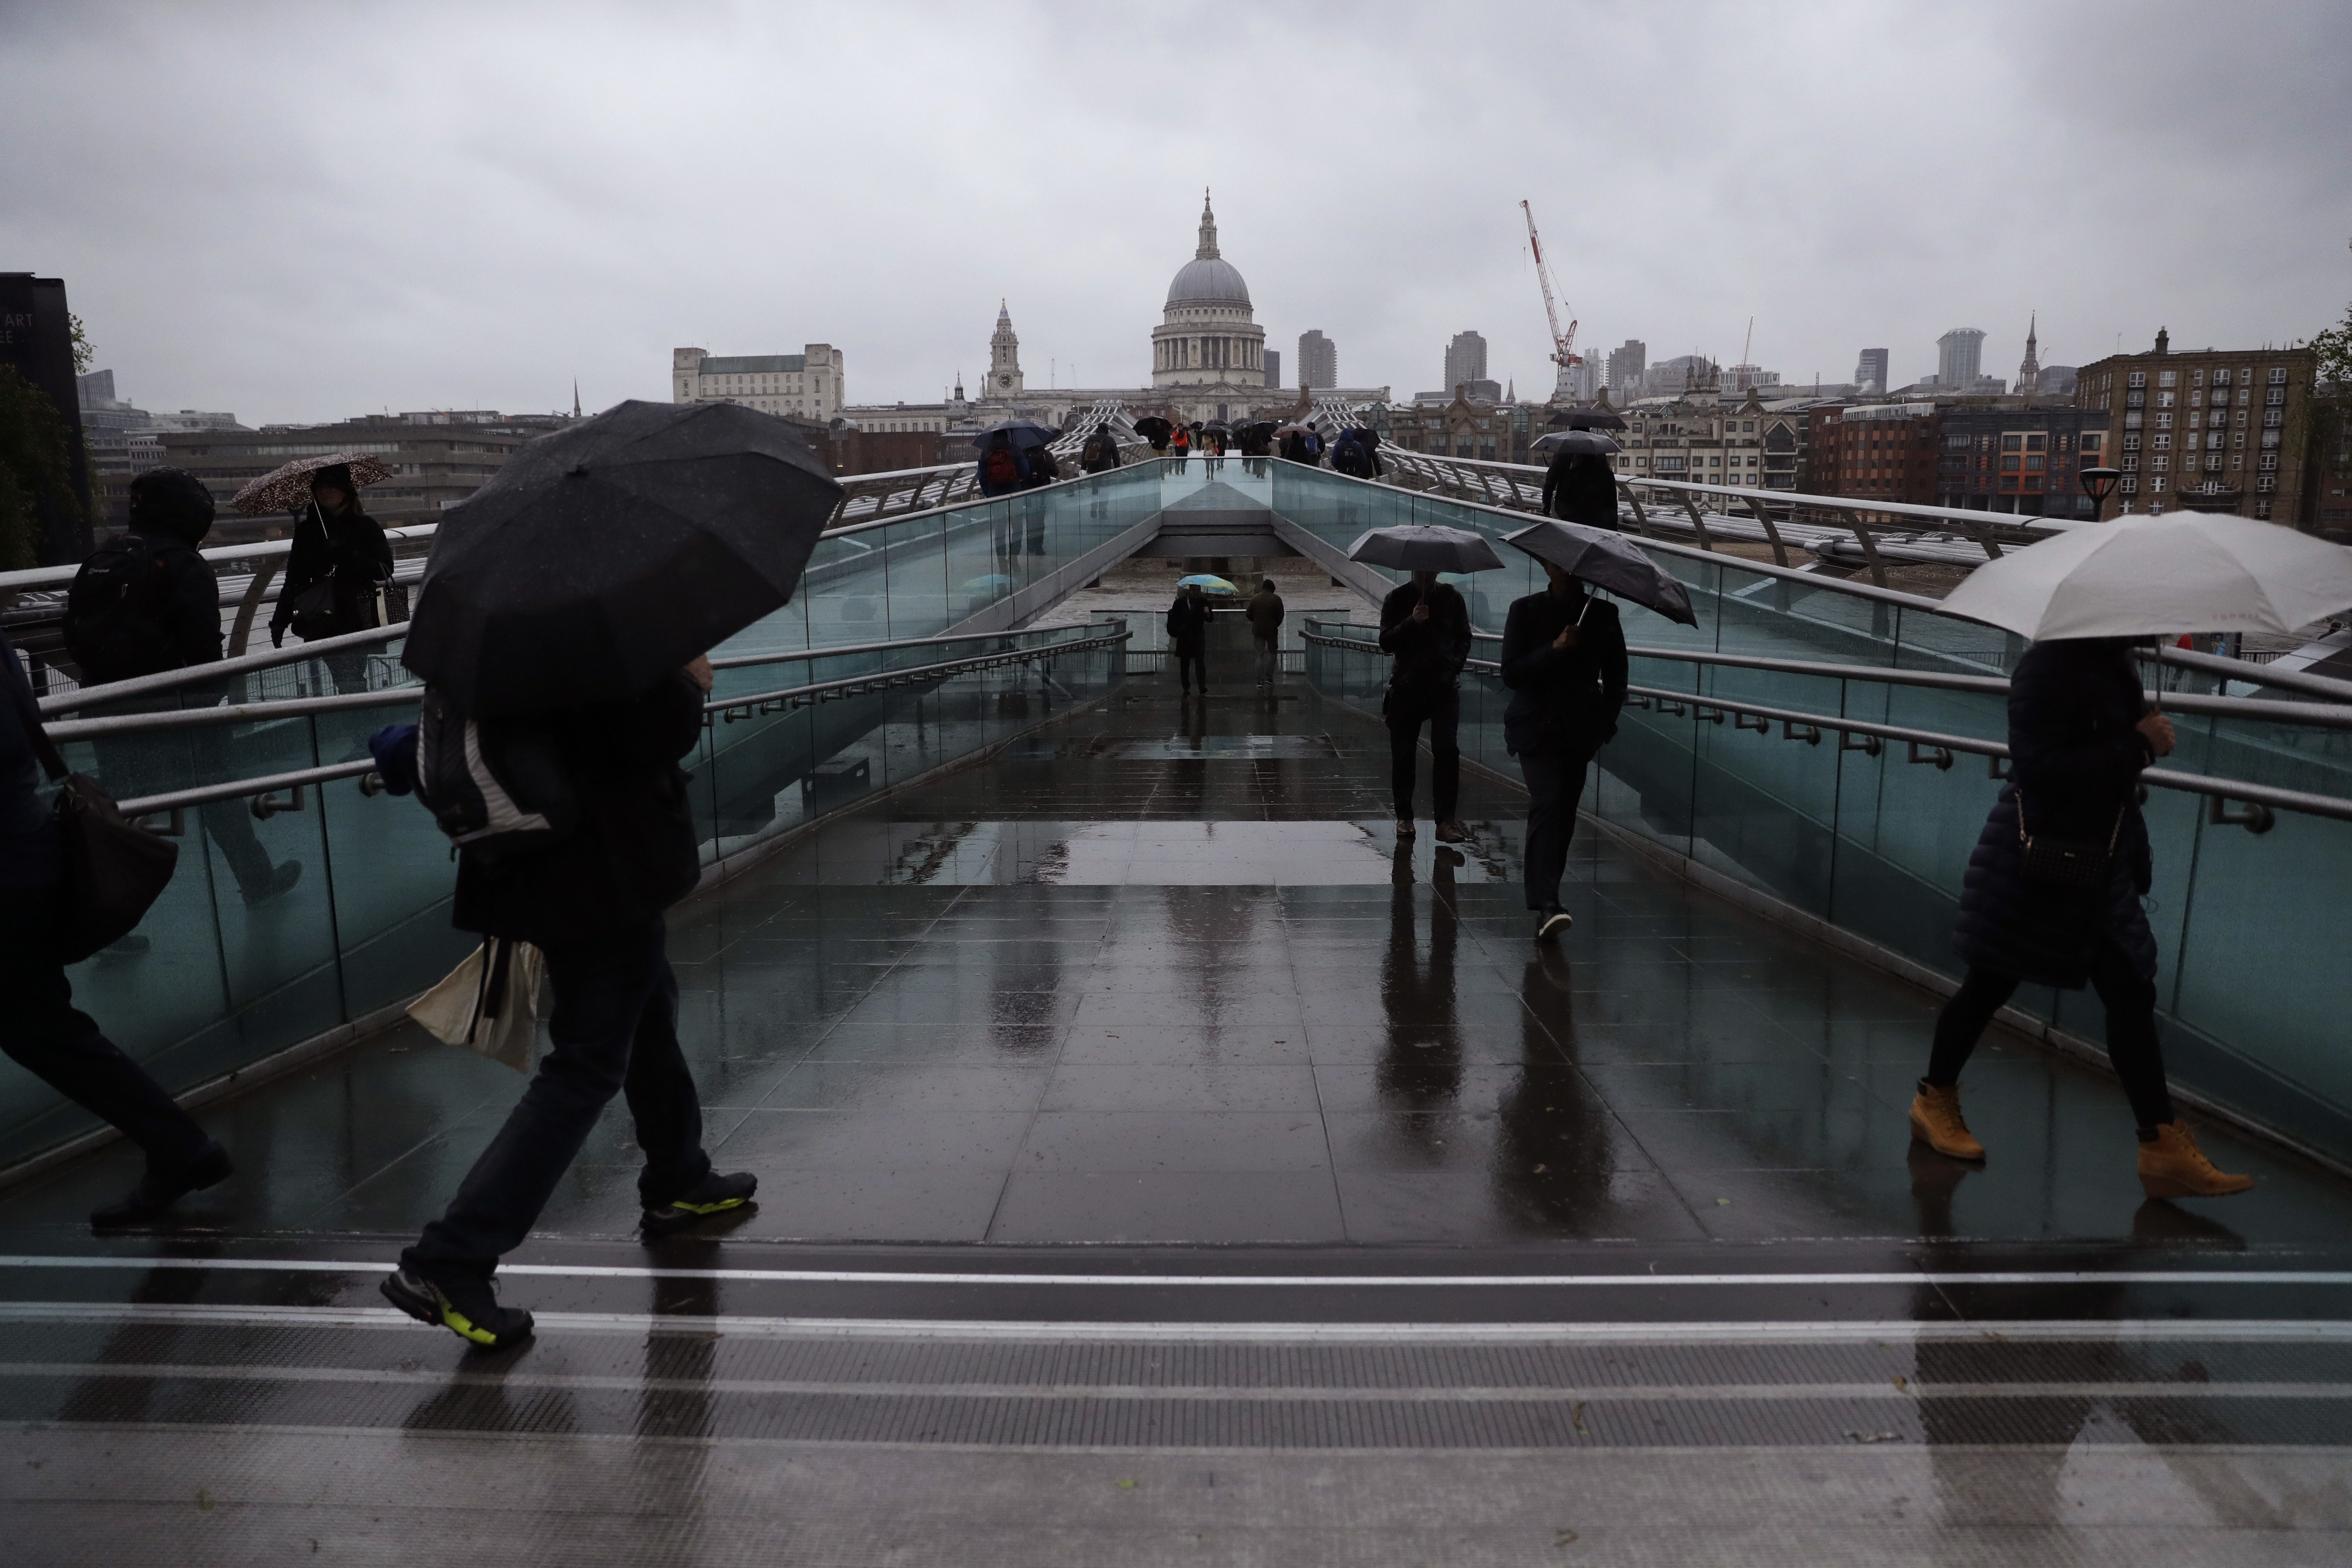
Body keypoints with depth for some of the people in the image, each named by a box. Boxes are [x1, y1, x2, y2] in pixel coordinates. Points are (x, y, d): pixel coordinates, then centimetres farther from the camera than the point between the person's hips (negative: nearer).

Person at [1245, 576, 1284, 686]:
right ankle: (1269, 678, 1)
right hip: (1272, 630, -2)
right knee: (1273, 653, 11)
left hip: (1258, 630, 2)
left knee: (1259, 655, 6)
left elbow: (1248, 614, 4)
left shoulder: (1255, 598, 1)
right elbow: (1281, 615, -5)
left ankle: (1260, 680, 1)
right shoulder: (1276, 599, -6)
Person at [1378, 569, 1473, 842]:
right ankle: (1404, 817, 16)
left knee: (1447, 749, -11)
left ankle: (1446, 820, -10)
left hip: (1445, 687, 0)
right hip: (1407, 687, 0)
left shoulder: (1451, 597, 6)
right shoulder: (1398, 598, 1)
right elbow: (1386, 642, -6)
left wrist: (1455, 664, -1)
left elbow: (1464, 638, 15)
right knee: (1403, 754, 4)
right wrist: (1412, 622, -20)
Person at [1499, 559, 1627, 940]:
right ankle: (1547, 903, -30)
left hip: (1579, 731, 4)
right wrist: (1554, 649, -19)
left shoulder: (1602, 615, 5)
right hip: (1536, 727, -3)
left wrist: (1605, 722, 4)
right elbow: (1511, 673, -7)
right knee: (1548, 800, -21)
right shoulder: (1525, 611, -1)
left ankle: (1544, 898, 21)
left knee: (1563, 815, 8)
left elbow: (1615, 676, 13)